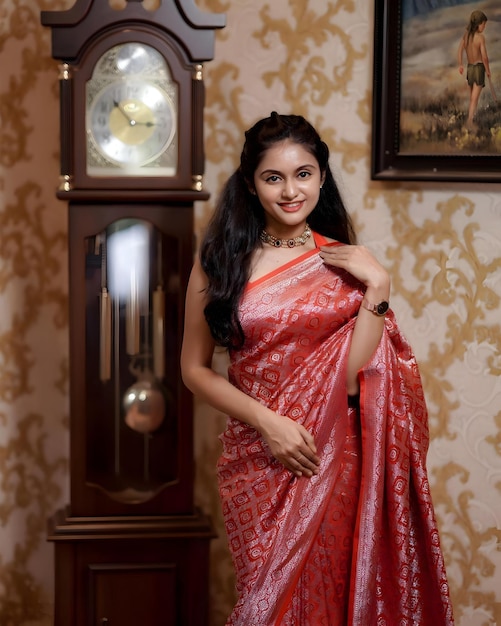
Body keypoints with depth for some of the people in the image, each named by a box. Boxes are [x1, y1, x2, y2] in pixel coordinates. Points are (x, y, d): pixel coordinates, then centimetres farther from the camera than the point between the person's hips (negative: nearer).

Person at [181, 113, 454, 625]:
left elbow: (354, 374, -9)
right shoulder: (220, 260, -2)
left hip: (334, 458, 1)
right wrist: (267, 422, -12)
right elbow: (195, 369, -1)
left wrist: (377, 288, -16)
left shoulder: (346, 261, 0)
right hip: (258, 460, 0)